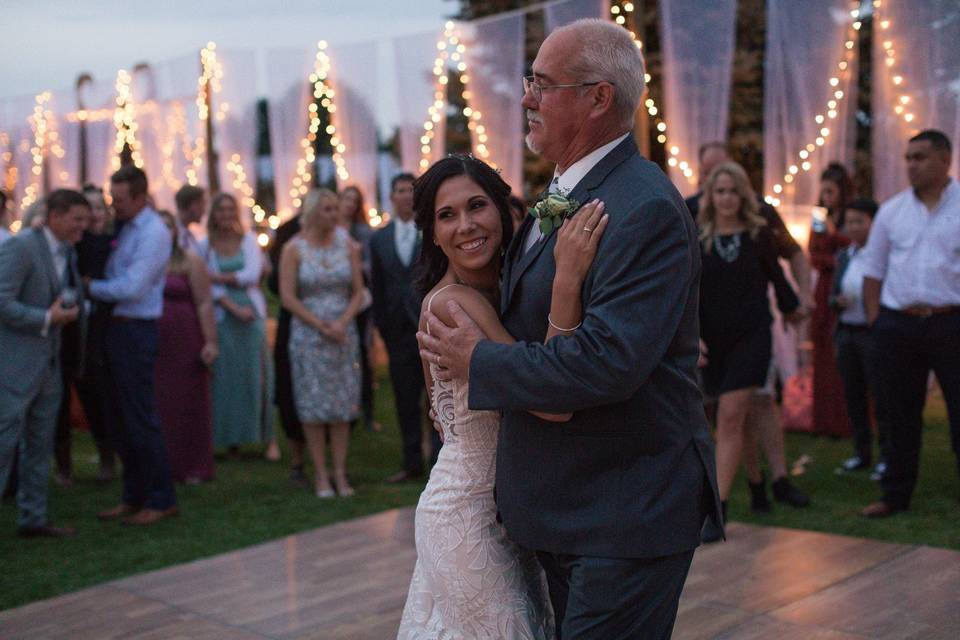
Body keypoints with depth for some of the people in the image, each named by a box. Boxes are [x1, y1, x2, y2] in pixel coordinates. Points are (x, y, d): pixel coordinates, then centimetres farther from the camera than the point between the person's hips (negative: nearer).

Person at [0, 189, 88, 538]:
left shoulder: (68, 254, 13)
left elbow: (75, 300, 22)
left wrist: (71, 310, 1)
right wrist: (47, 319, -18)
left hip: (48, 365, 9)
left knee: (40, 445, 13)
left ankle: (32, 518, 21)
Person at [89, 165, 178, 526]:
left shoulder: (152, 232, -13)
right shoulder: (123, 227, 12)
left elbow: (132, 287, -20)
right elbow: (115, 280, 13)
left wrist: (90, 286, -8)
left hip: (135, 332, -8)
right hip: (116, 329, 8)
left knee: (140, 418, -3)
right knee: (120, 418, 13)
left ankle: (161, 500, 8)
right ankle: (133, 497, 24)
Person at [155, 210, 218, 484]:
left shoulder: (190, 262, 1)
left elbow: (205, 304, -4)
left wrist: (210, 341, -12)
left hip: (184, 344, -2)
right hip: (150, 345, 2)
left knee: (187, 405, 3)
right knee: (156, 407, 5)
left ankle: (193, 467, 12)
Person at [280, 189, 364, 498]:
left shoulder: (347, 245, 5)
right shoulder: (294, 249, -3)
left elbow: (358, 291, 4)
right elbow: (288, 298, -7)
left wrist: (342, 323, -11)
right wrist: (321, 326, -10)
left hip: (344, 332, 2)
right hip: (308, 335, -2)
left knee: (343, 404, 3)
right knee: (314, 406, 0)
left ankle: (340, 472, 9)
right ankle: (321, 475, 6)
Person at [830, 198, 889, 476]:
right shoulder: (844, 256, 12)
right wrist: (838, 302, -5)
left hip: (874, 334, -6)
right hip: (846, 333, 6)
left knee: (881, 398, -1)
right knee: (853, 397, 11)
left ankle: (888, 456, 8)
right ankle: (862, 453, 22)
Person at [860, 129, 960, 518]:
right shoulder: (891, 211, 10)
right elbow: (873, 268, 14)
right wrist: (874, 318, 6)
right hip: (898, 324, 3)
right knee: (900, 415, 11)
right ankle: (895, 495, 22)